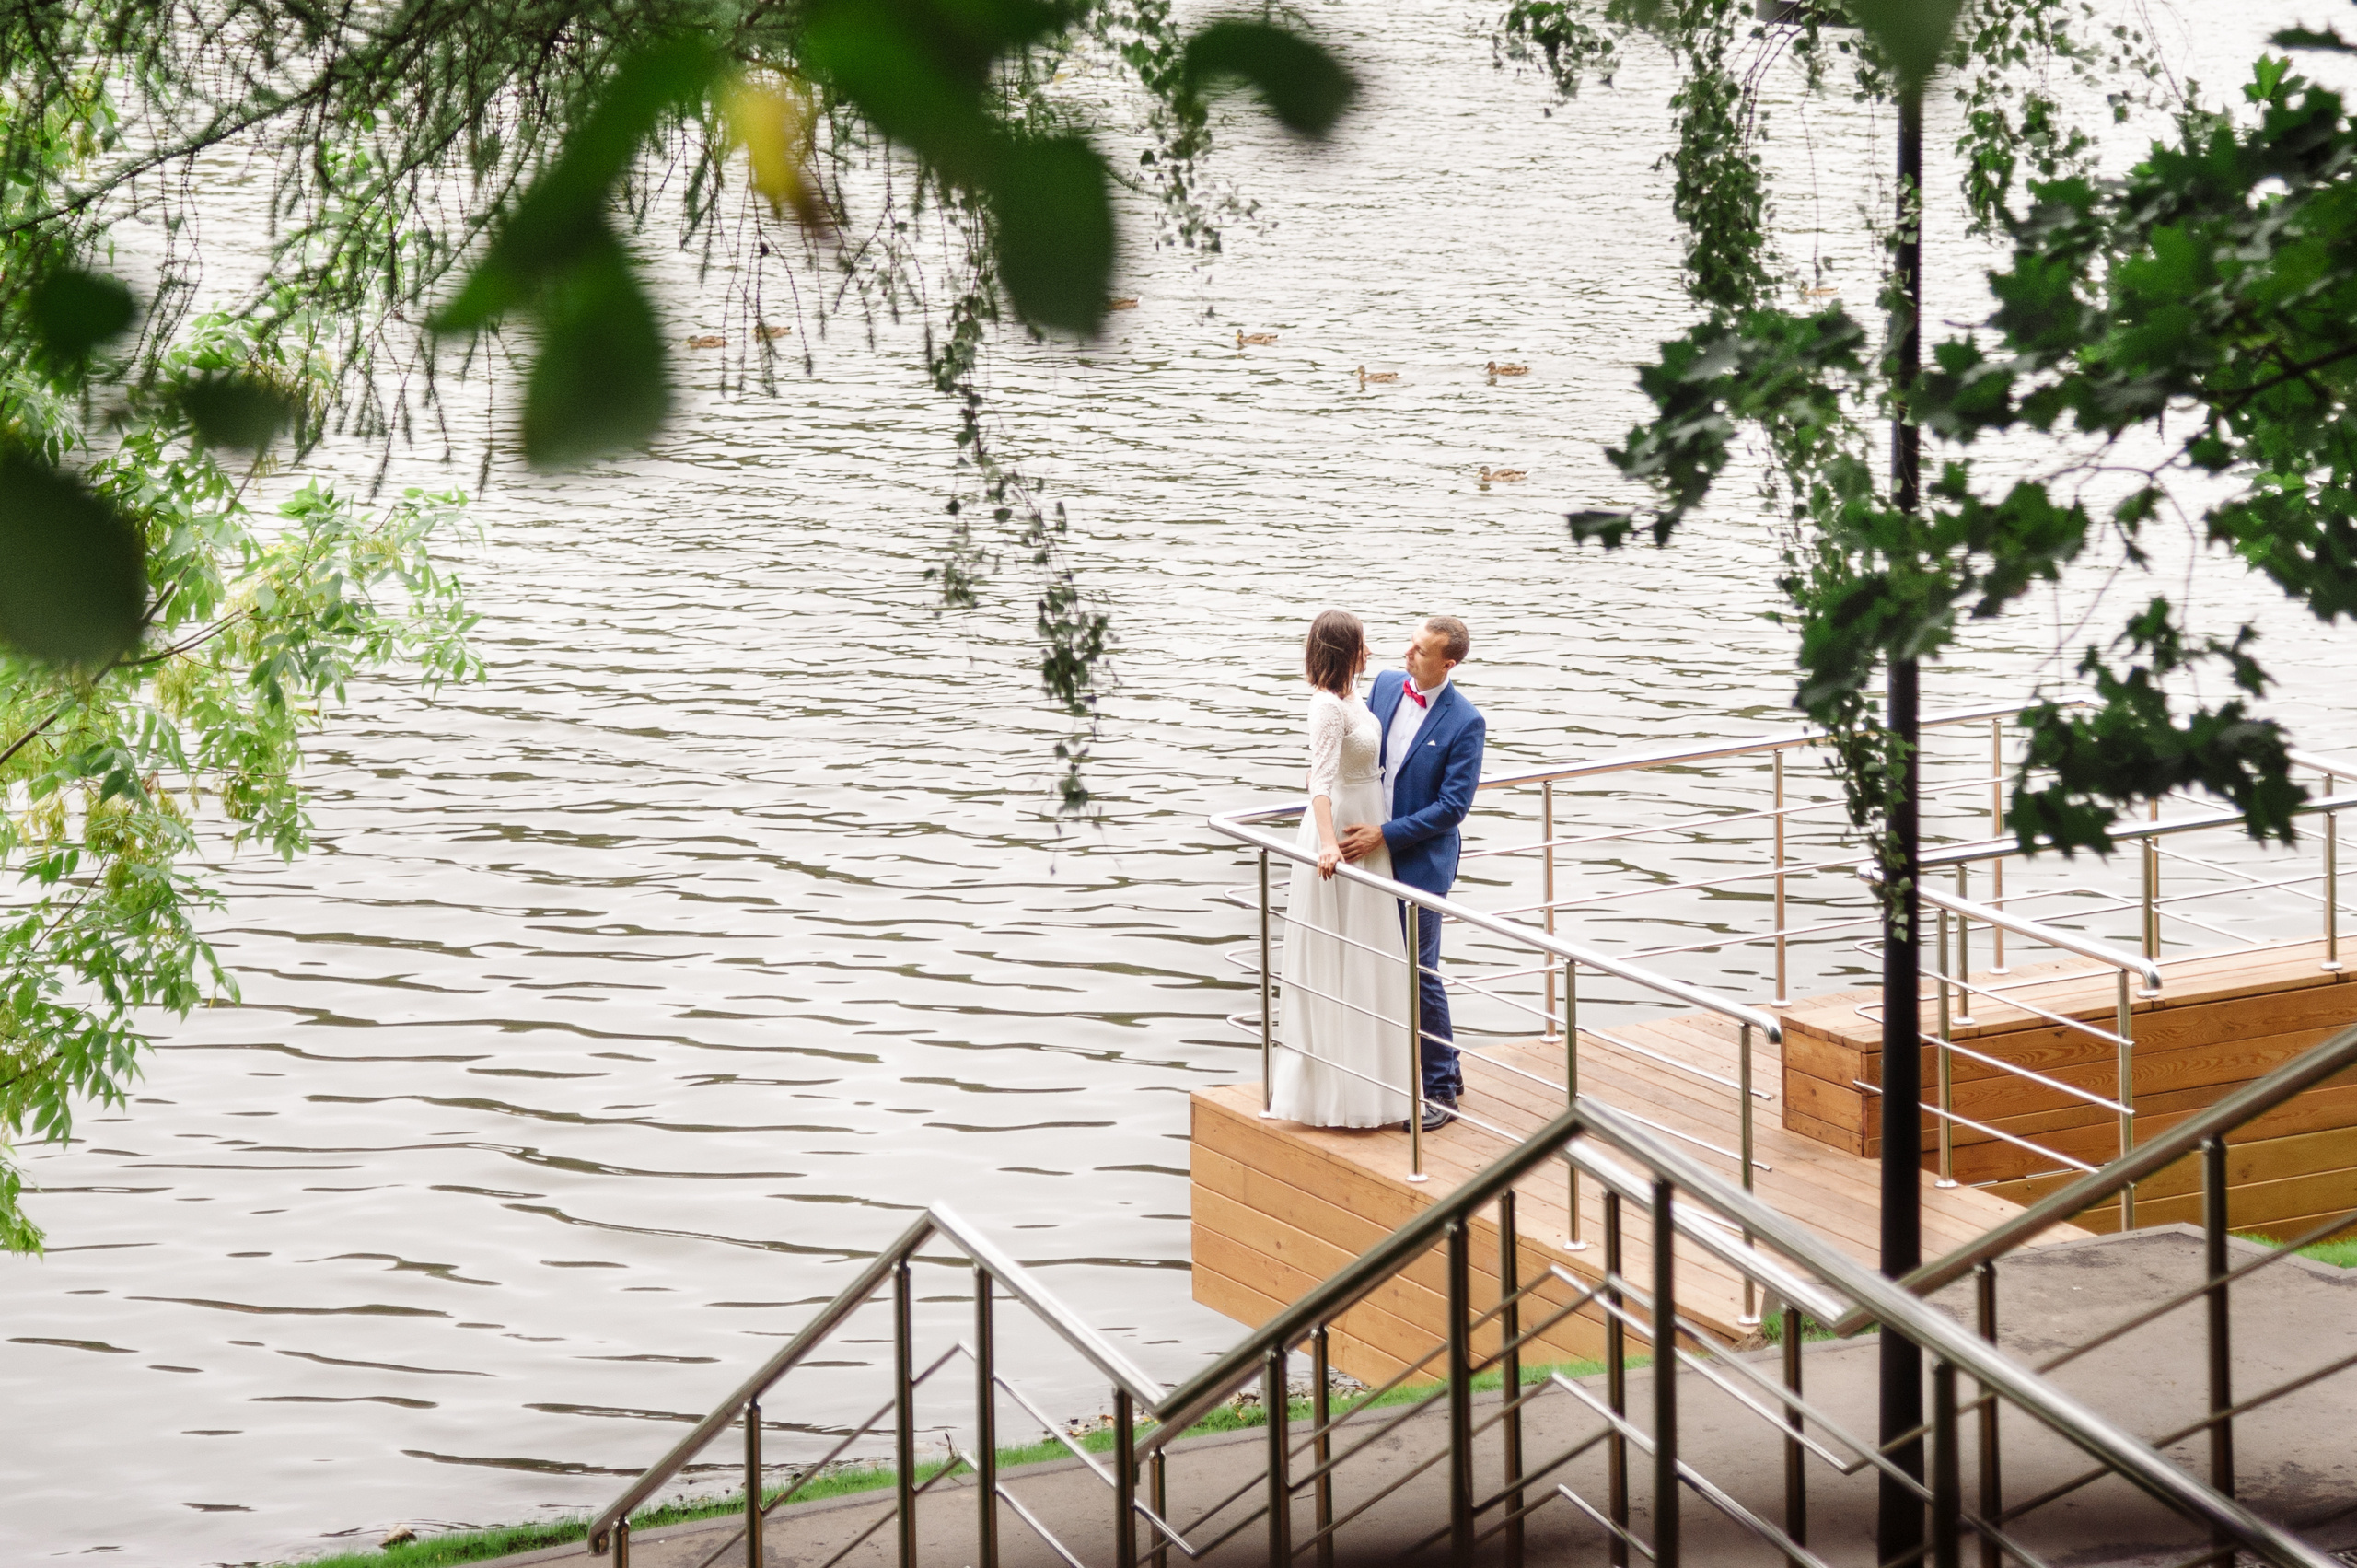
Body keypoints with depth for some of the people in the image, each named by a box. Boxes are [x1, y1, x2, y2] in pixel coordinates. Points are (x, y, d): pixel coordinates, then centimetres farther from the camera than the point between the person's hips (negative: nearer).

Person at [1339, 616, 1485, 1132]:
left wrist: (1384, 836, -21)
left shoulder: (1464, 723, -17)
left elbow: (1452, 806, -18)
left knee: (1419, 974, -1)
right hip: (1374, 856, 7)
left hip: (1419, 863, -7)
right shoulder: (1386, 684, 2)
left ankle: (1440, 1090, 13)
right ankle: (1443, 1068, 29)